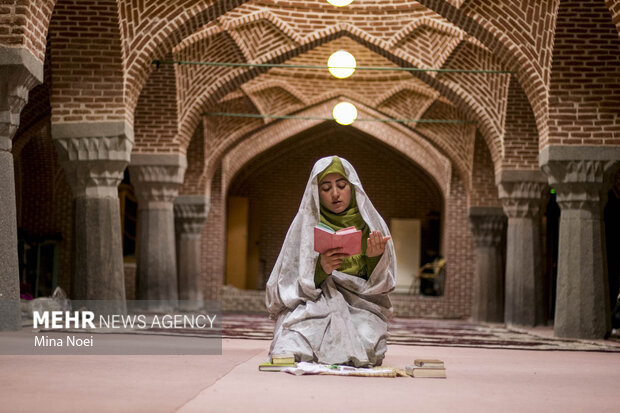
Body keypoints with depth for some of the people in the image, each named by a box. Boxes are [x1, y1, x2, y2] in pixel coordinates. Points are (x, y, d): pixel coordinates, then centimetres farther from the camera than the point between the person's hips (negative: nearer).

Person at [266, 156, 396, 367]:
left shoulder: (369, 223, 6)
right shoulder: (306, 224, 3)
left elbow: (380, 284, 5)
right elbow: (296, 286, -1)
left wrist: (374, 259, -17)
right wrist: (320, 269, -22)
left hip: (360, 307, 2)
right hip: (314, 307, -2)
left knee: (365, 342, -30)